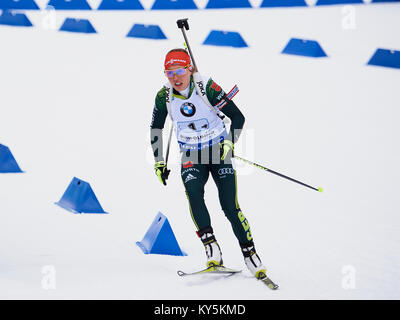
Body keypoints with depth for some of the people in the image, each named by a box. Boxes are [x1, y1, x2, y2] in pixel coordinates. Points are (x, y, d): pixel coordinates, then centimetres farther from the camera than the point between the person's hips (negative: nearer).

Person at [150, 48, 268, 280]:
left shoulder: (206, 88, -15)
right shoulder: (164, 97, -6)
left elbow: (238, 117, -9)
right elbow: (156, 130, 9)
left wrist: (230, 142, -23)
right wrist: (159, 162, 1)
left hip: (219, 152, -2)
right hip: (191, 157, 2)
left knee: (230, 206, -14)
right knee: (193, 192, -28)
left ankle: (251, 256, -1)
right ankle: (212, 249, -28)